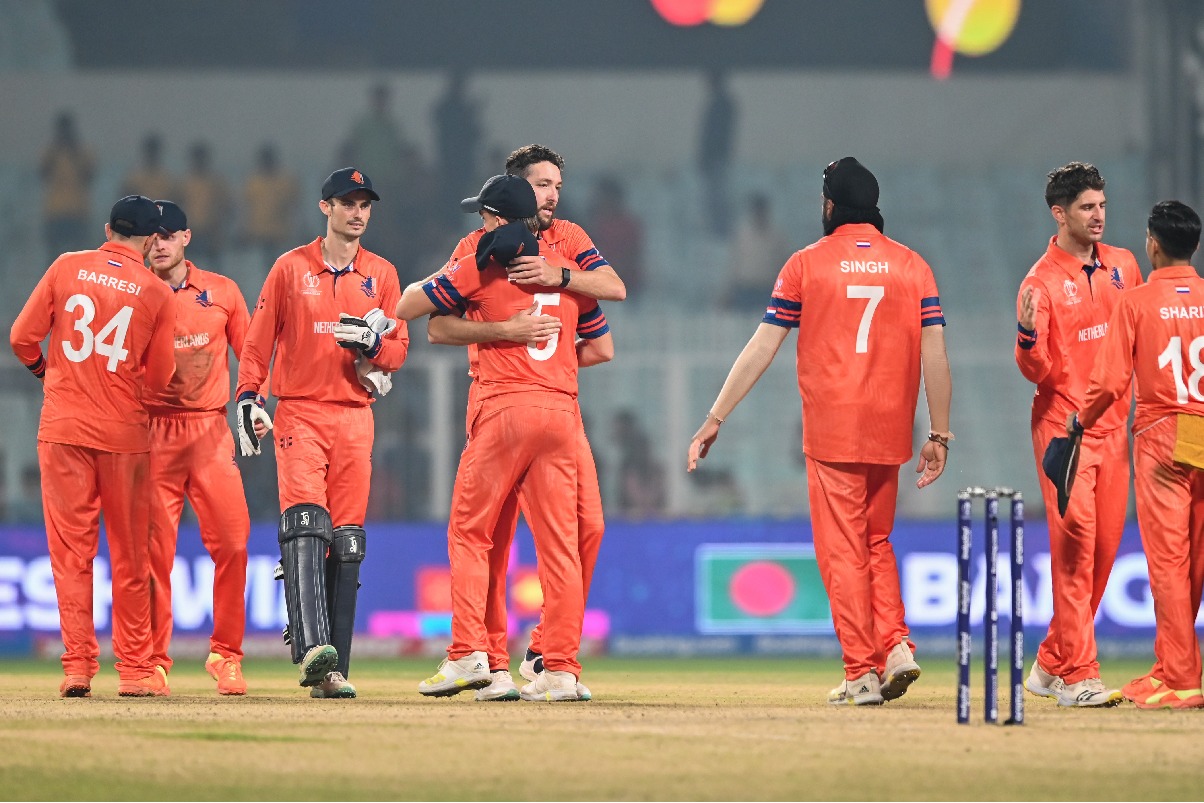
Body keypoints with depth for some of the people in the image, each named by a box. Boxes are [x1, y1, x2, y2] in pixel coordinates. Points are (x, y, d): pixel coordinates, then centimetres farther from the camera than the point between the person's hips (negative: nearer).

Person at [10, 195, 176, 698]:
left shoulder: (67, 268, 0)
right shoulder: (157, 294, -2)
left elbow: (22, 337, 0)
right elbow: (158, 378, 1)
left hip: (62, 429, 0)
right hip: (124, 432, 0)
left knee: (70, 551, 4)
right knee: (129, 556, 9)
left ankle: (77, 665, -2)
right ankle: (135, 670, 12)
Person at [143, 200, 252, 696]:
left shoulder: (222, 292, 10)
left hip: (211, 430, 1)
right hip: (152, 433, -1)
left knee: (232, 542, -7)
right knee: (155, 548, -4)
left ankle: (226, 656, 3)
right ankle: (154, 662, 2)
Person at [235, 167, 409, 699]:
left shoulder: (381, 275, 13)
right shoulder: (291, 268, 6)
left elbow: (399, 348, 11)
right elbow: (258, 340, 5)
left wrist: (373, 344, -11)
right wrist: (248, 396, -7)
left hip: (355, 414, 3)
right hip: (299, 411, -3)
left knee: (346, 541, 1)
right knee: (305, 523, -20)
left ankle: (333, 670, 3)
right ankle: (312, 647, -33)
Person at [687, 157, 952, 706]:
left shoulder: (807, 264, 0)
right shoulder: (912, 266, 6)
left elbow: (761, 348, -2)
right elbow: (935, 356, 1)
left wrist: (715, 419, 2)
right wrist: (939, 435, 6)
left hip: (831, 429, -3)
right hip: (890, 430, 3)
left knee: (842, 551, 1)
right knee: (876, 541, 19)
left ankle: (862, 673, -4)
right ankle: (896, 646, 0)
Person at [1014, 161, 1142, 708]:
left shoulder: (1123, 266, 10)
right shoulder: (1042, 283, -8)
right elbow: (1036, 371, -13)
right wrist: (1028, 335, -32)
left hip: (1113, 425, 6)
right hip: (1062, 423, -6)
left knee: (1105, 545, 6)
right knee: (1075, 543, -13)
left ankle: (1052, 663, 18)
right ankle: (1075, 675, -13)